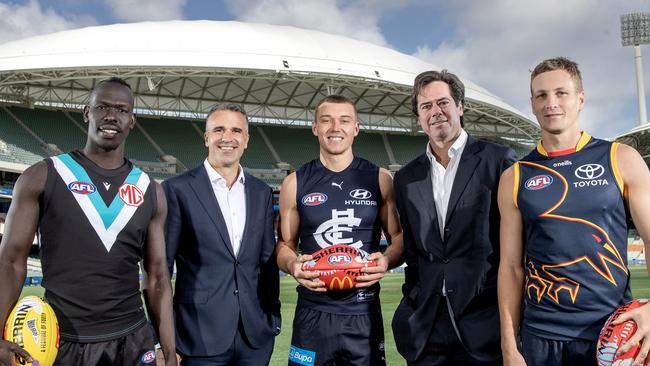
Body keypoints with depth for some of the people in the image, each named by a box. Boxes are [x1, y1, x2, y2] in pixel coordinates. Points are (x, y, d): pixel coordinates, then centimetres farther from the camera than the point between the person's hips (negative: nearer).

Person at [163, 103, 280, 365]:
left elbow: (267, 261, 11)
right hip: (201, 337, -4)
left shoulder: (262, 193, 7)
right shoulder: (178, 189, -6)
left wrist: (273, 319, 9)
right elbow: (160, 267, -5)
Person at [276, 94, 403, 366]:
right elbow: (284, 245, 9)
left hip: (364, 313, 0)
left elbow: (399, 238, 8)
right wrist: (293, 265, -13)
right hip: (312, 313, 0)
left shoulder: (380, 180, 2)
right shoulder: (295, 183, 3)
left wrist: (386, 260, -13)